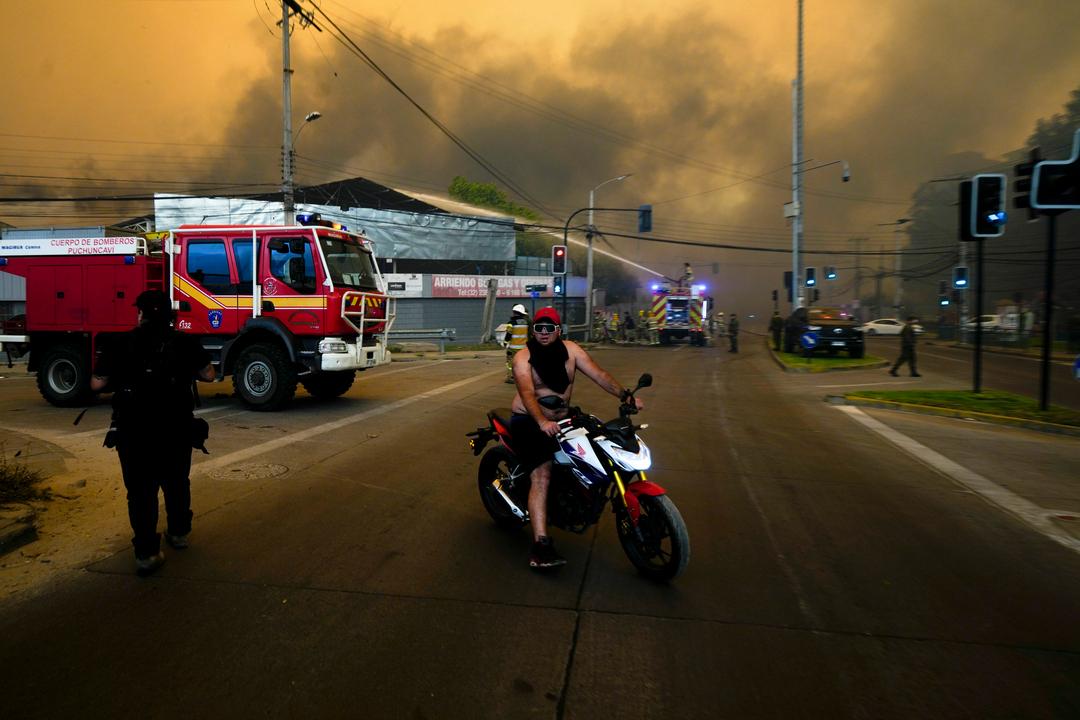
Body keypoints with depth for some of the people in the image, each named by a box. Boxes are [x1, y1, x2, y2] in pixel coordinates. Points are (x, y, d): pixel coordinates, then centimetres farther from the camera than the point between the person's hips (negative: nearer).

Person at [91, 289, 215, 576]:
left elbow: (97, 384, -2)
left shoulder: (121, 345, -4)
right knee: (176, 482, 20)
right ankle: (178, 533, 36)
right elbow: (208, 375, 5)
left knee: (141, 490, 4)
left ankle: (146, 553, 1)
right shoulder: (185, 342, -2)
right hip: (176, 428, 2)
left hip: (133, 430, -2)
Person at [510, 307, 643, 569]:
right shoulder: (523, 357, -15)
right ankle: (541, 545, -26)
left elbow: (599, 374, -6)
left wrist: (625, 395, -20)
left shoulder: (570, 349, -1)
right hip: (528, 420, -6)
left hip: (561, 419, 6)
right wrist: (542, 422, -47)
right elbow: (527, 394, -30)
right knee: (542, 475, -21)